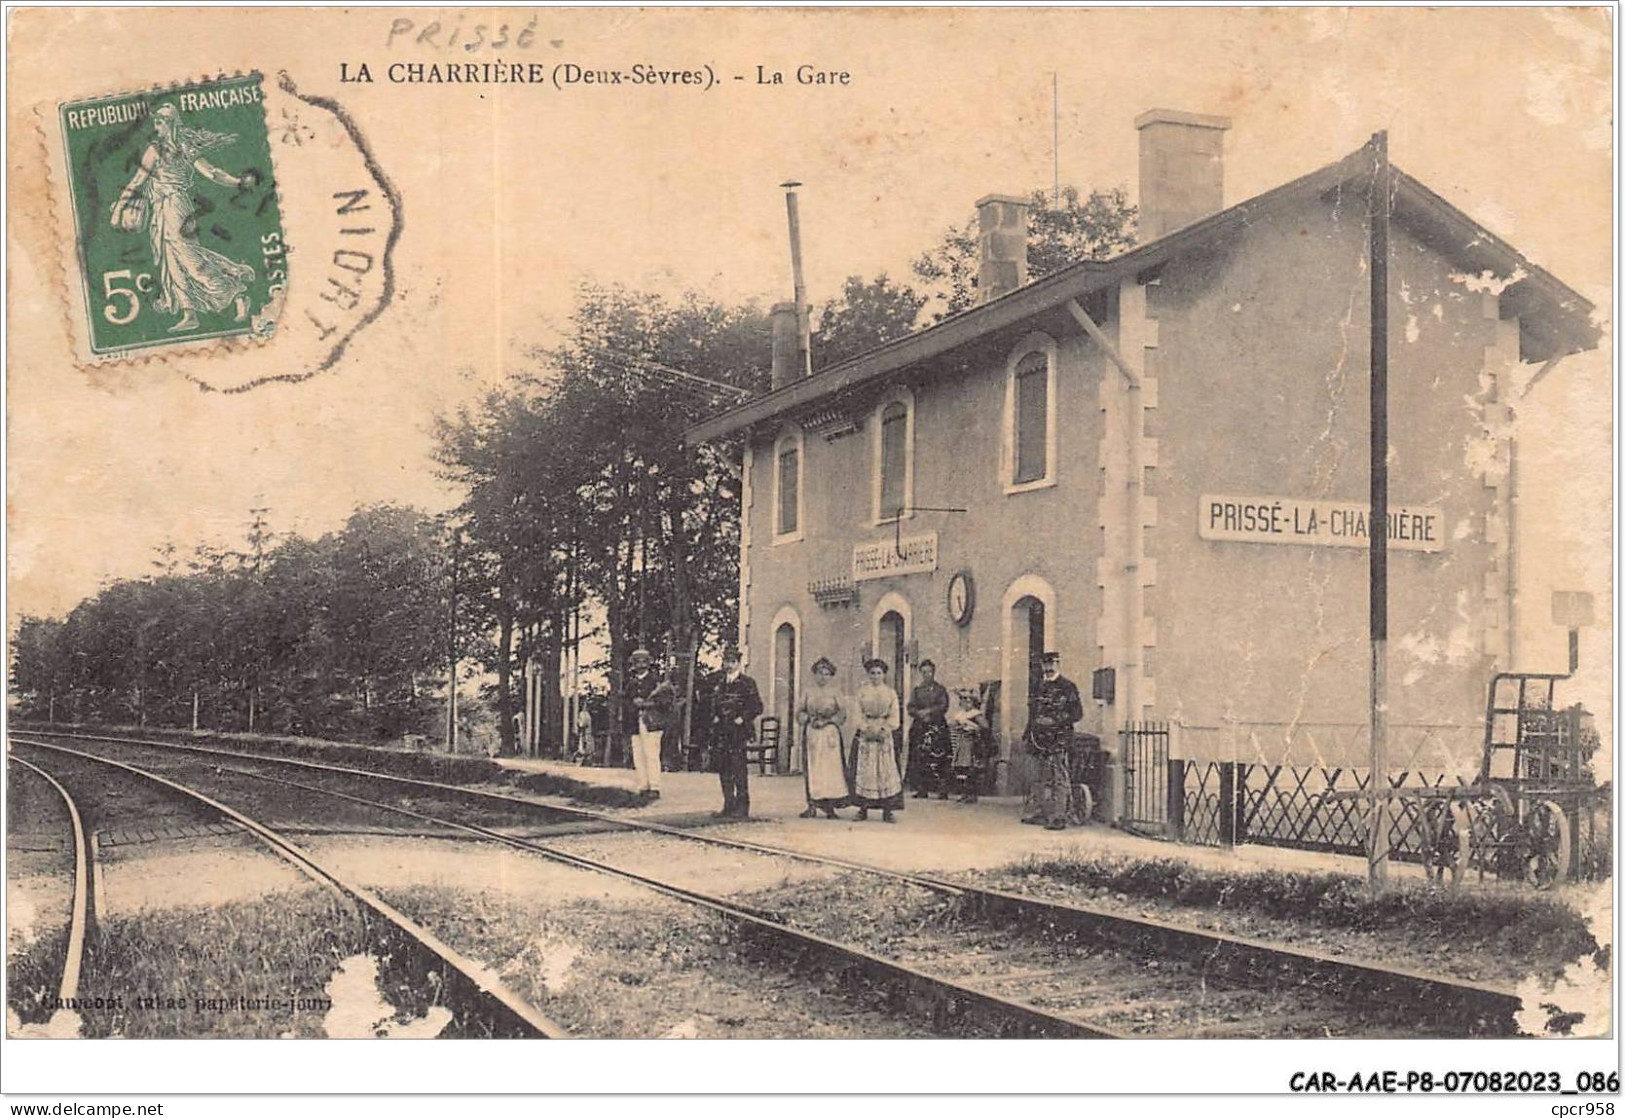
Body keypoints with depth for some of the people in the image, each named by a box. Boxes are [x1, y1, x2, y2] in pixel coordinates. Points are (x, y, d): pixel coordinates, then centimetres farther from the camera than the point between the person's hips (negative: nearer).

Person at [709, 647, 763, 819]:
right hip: (721, 732, 6)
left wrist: (742, 719, -11)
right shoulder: (720, 684, 17)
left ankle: (742, 808, -4)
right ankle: (728, 806, 12)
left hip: (738, 732, -6)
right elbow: (714, 705, 26)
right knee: (723, 768, 6)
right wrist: (715, 718, 9)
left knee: (739, 769, -8)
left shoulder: (747, 683, -2)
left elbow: (757, 707, -5)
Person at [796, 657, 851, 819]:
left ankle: (830, 807, -4)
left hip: (830, 733, -1)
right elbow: (799, 711, 11)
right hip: (812, 734, 1)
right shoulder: (809, 692, 10)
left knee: (830, 767, -6)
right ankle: (812, 806, -1)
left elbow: (842, 714, 2)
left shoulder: (834, 693, 6)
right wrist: (809, 719, -6)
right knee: (812, 768, -2)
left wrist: (827, 721, -9)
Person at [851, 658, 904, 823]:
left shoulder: (891, 693, 10)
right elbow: (858, 715, 2)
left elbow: (895, 718, 4)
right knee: (864, 770, -4)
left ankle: (887, 810, -4)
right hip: (865, 734, 0)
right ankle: (863, 809, -1)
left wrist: (883, 731, -11)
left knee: (887, 770, -5)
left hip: (885, 734, 1)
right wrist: (867, 729, -13)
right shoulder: (861, 692, 8)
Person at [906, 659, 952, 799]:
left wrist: (928, 711, -12)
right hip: (919, 728, 3)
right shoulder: (917, 690, 16)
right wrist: (919, 713, -10)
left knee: (939, 759, -10)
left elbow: (944, 706, -3)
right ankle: (921, 790, 1)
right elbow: (910, 708, 9)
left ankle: (942, 789, -10)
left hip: (937, 727, -2)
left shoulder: (940, 689, 8)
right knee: (920, 759, -3)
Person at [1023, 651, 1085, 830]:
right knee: (1045, 779, 13)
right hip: (1041, 739, 7)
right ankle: (1041, 813, 19)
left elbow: (1077, 713, -8)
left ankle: (1059, 817, -8)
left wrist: (1054, 721, -16)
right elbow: (1034, 714, 23)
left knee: (1060, 779, -7)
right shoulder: (1041, 688, 17)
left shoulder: (1068, 687, -4)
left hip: (1060, 740, -7)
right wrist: (1029, 736, 18)